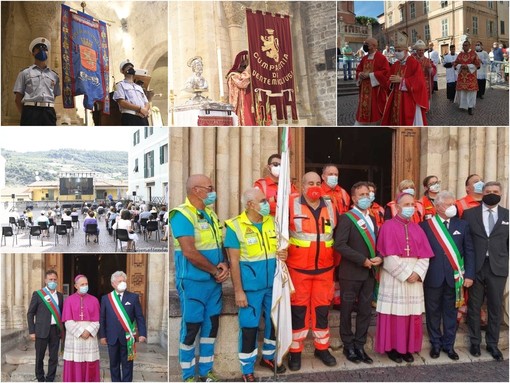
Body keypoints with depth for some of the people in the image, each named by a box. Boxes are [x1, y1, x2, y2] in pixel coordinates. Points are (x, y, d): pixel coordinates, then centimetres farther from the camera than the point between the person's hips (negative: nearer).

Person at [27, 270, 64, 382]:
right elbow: (30, 313, -2)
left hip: (56, 330, 3)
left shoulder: (60, 295, 10)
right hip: (42, 330, -3)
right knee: (40, 357, 9)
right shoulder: (38, 294, -2)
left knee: (54, 357, 7)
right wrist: (32, 331, -6)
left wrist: (62, 329, 9)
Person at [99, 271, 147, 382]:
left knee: (127, 364, 5)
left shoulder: (133, 297, 0)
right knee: (114, 364, 12)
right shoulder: (106, 298, 3)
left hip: (127, 337, -1)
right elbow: (102, 319, 4)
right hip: (112, 338, 1)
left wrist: (142, 334, -8)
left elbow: (140, 317, -1)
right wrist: (102, 335, 0)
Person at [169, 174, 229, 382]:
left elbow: (220, 244, 13)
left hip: (214, 282, 8)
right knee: (191, 327, 4)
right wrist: (215, 271, -13)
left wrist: (224, 265, -7)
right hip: (193, 283, -7)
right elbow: (190, 252, -22)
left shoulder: (210, 213, 10)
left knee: (211, 325, 15)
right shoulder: (181, 215, -15)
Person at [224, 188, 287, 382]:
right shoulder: (235, 226, -13)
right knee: (249, 327, 3)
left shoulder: (273, 222, 2)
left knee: (274, 322, 18)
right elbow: (234, 261, -12)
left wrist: (284, 253, -8)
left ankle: (268, 356, 41)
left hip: (273, 284, 5)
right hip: (251, 287, -5)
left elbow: (281, 246, 16)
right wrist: (238, 291, -14)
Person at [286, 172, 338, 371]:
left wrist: (336, 263, 14)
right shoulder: (291, 204, -8)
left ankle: (322, 348, 28)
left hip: (325, 268, 3)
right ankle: (295, 351, 20)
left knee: (322, 308, 12)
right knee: (298, 309, 6)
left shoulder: (330, 206, 5)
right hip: (298, 268, -3)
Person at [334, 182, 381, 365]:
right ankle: (348, 346, 21)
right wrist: (362, 260, -19)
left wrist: (379, 257, -6)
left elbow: (376, 243, 16)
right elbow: (340, 245, -19)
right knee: (347, 311, 7)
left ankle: (359, 346, 23)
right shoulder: (346, 218, -9)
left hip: (369, 273, 6)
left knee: (366, 311, 11)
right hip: (351, 273, -6)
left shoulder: (372, 219, 14)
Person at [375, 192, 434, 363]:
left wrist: (417, 273, -10)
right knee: (394, 314, 0)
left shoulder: (417, 229, 11)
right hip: (394, 278, -5)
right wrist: (406, 274, -13)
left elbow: (425, 255, 5)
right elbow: (389, 256, -12)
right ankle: (392, 348, 11)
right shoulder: (388, 226, -6)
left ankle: (408, 348, 18)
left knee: (412, 315, 7)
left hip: (415, 278, 5)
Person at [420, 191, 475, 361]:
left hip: (454, 277, 2)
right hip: (433, 277, -2)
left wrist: (469, 275, -1)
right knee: (433, 312, 11)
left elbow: (469, 251, 4)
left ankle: (448, 345, 27)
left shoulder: (462, 225, 4)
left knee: (451, 312, 12)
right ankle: (435, 344, 26)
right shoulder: (426, 225, -4)